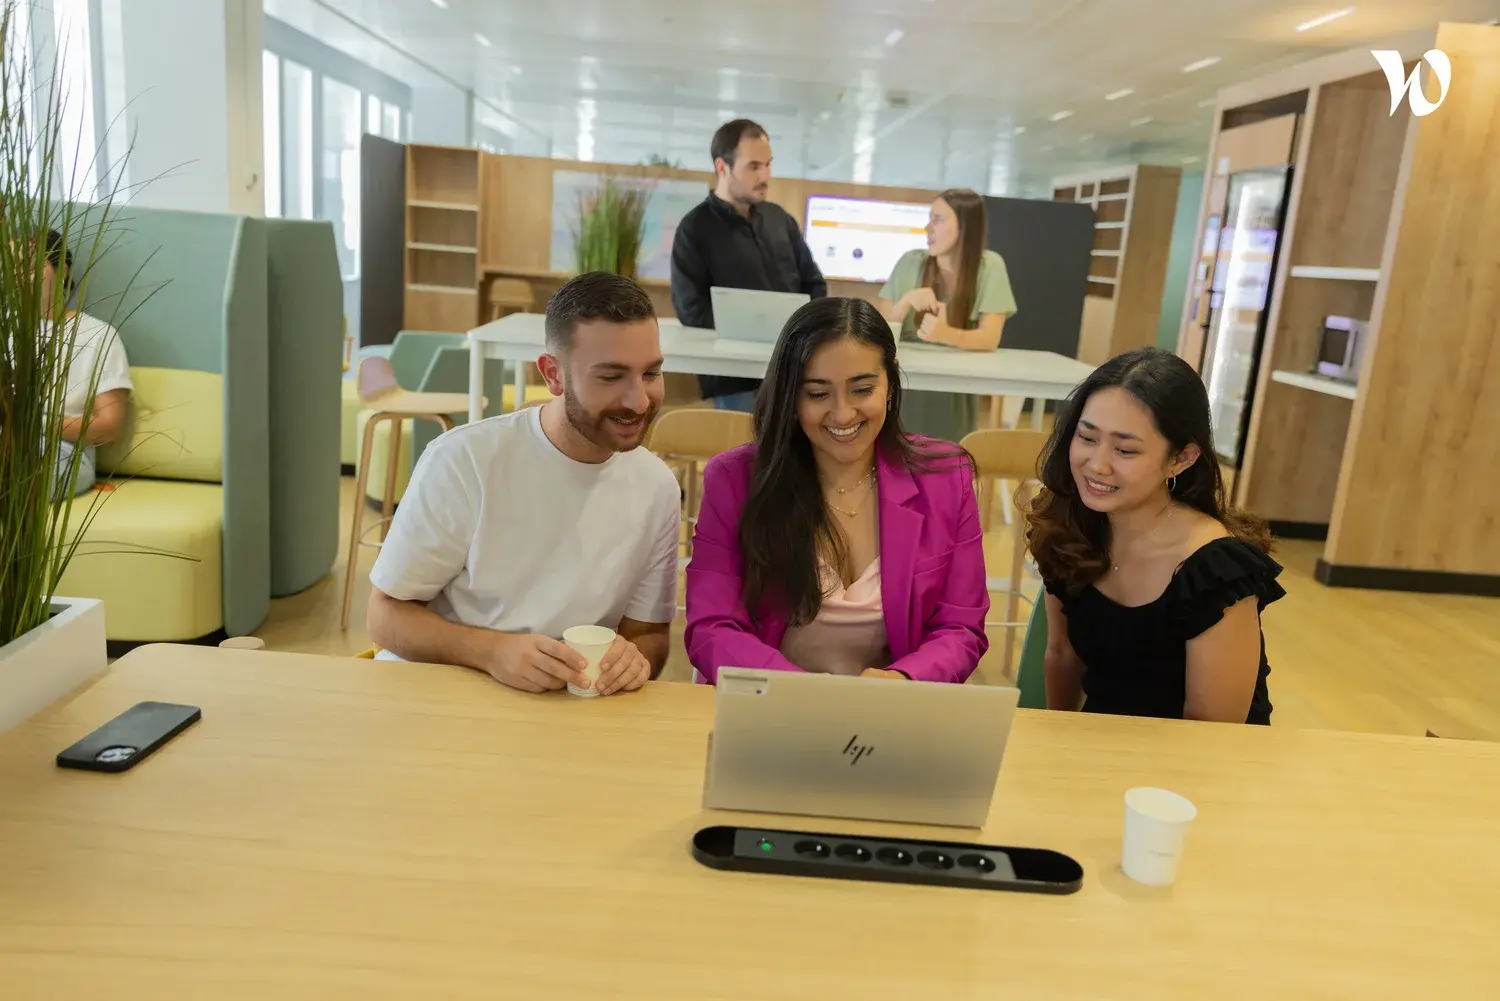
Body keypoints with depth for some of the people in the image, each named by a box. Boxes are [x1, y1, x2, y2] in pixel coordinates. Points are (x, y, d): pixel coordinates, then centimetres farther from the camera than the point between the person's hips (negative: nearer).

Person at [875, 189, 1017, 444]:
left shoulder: (989, 266, -6)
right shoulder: (910, 263, -1)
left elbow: (989, 338, -14)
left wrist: (947, 335, -33)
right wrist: (907, 301, -20)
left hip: (954, 397, -1)